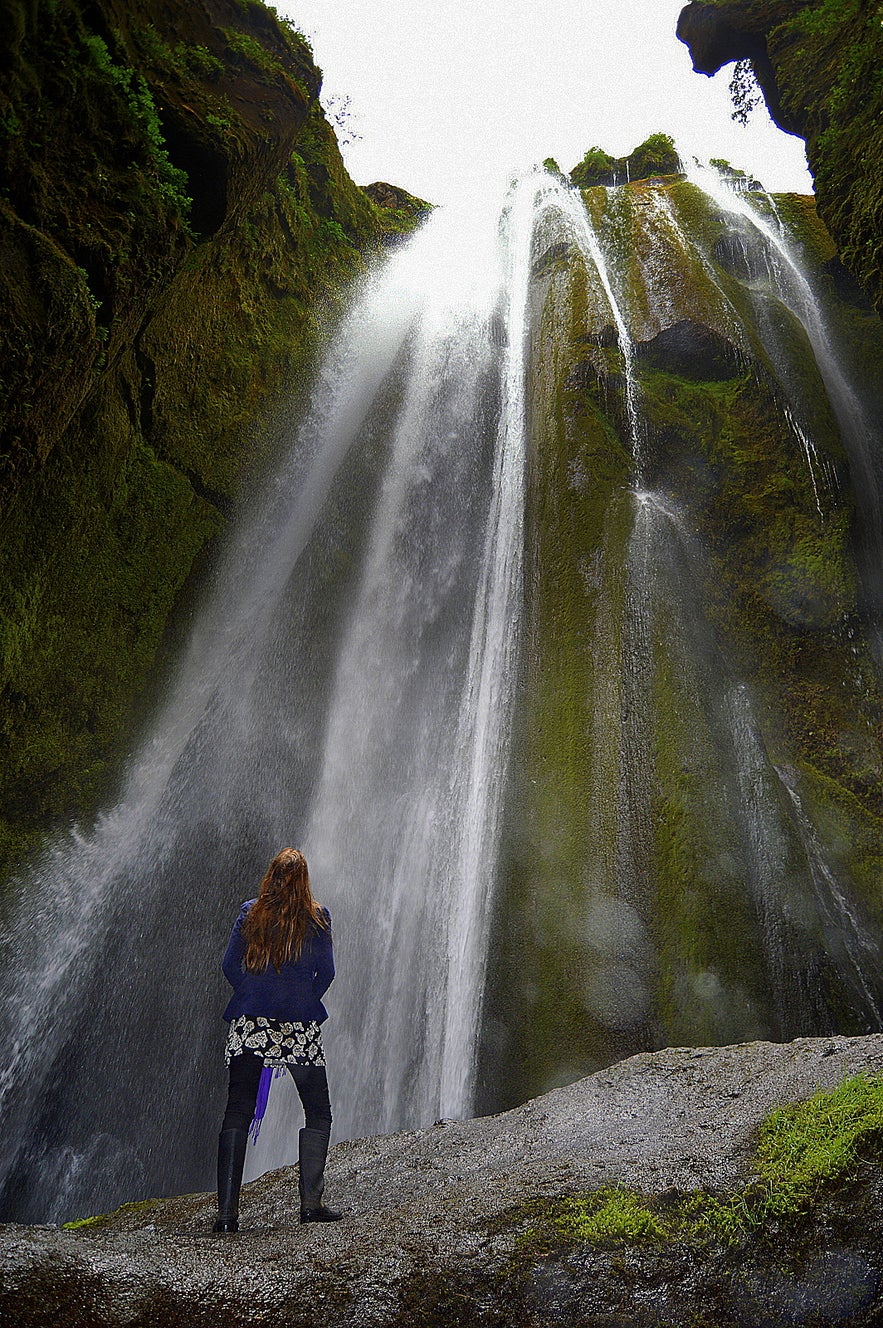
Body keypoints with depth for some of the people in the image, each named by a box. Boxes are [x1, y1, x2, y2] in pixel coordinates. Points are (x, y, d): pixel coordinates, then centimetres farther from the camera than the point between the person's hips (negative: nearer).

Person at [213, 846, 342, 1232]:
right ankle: (311, 1203, 12)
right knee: (318, 1114, 13)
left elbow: (229, 966, 5)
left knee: (237, 1114, 8)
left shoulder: (250, 913, 3)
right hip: (301, 1030, -2)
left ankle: (227, 1211, 5)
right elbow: (326, 972, -3)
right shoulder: (317, 917, -2)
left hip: (249, 1025, 2)